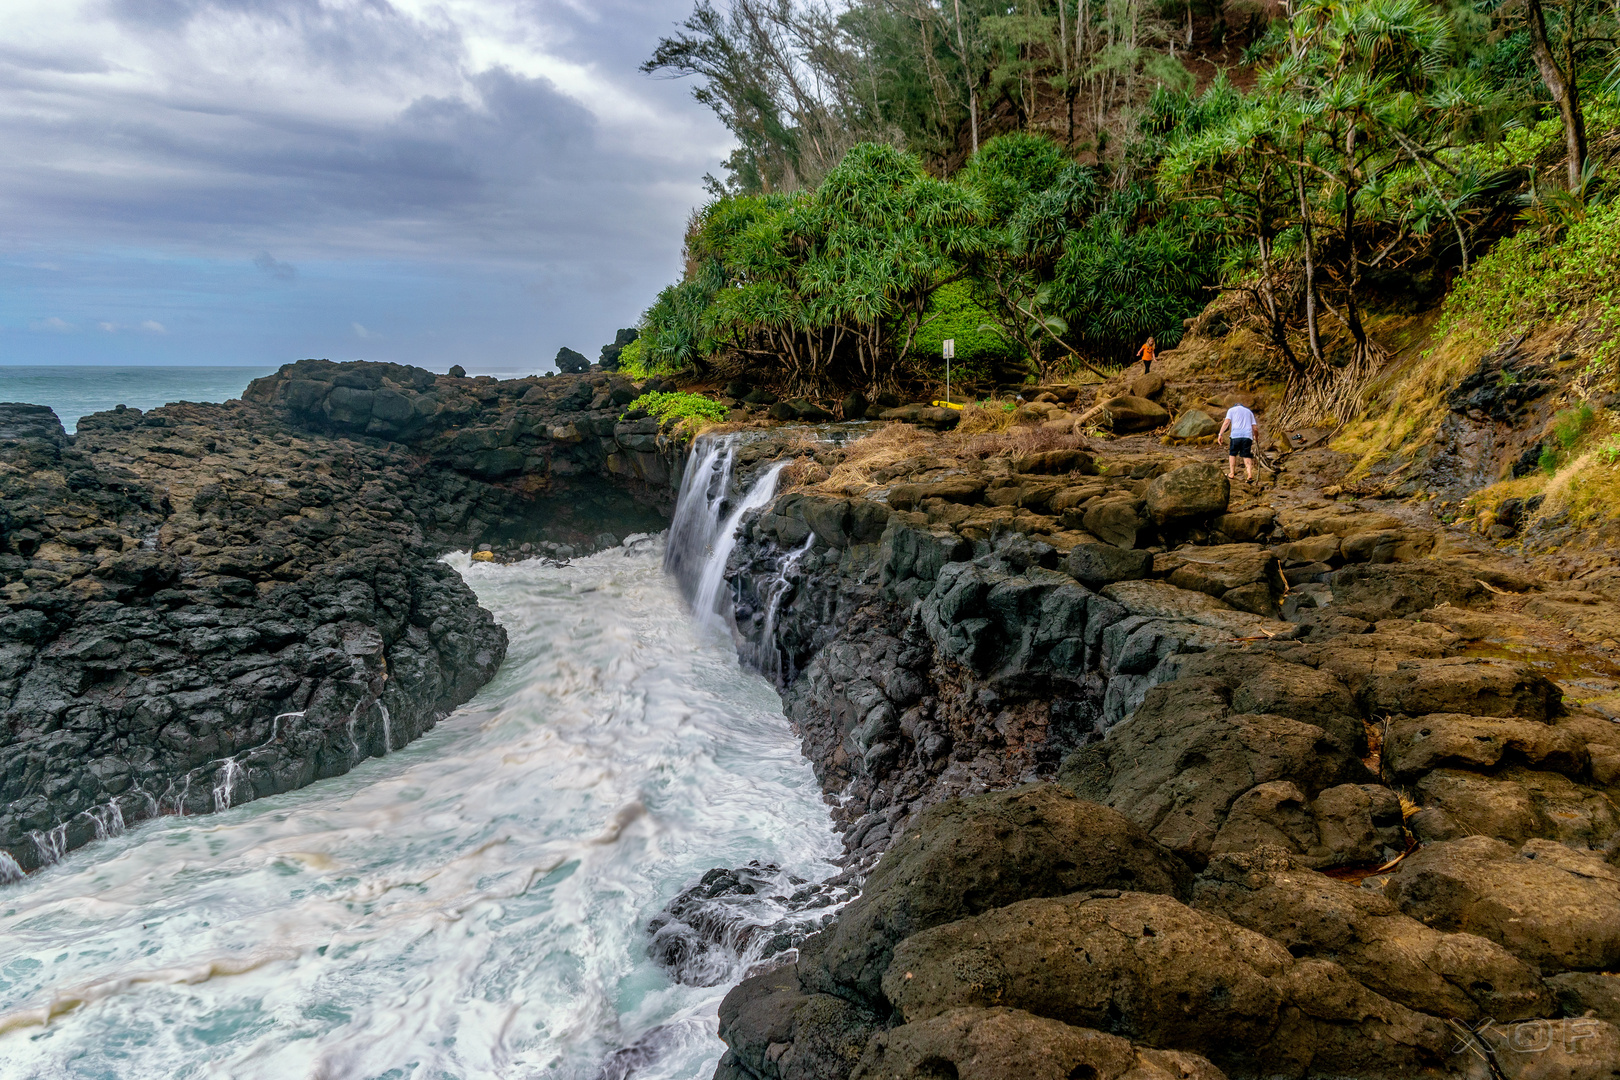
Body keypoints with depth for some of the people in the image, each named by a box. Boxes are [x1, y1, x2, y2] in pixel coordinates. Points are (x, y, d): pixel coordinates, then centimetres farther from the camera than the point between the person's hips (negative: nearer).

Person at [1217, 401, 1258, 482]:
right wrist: (1254, 438, 27)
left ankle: (1232, 474, 13)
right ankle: (1249, 474, -14)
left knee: (1232, 454, 14)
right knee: (1247, 455, 3)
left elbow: (1226, 422, -1)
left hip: (1236, 435, -2)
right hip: (1248, 436, 2)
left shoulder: (1232, 410, 16)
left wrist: (1220, 434, -6)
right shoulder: (1249, 412, 27)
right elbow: (1254, 428, 18)